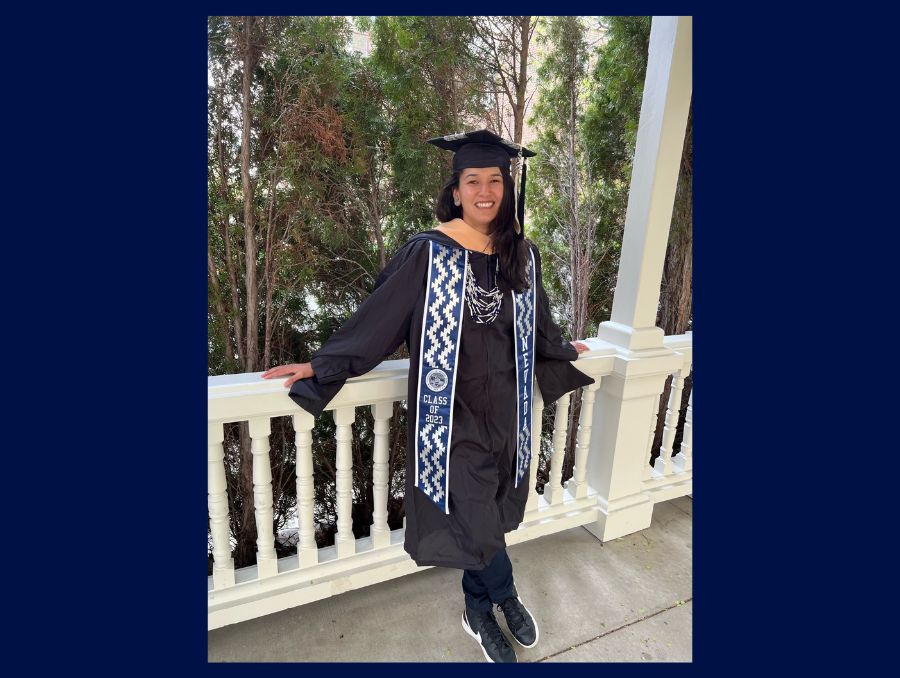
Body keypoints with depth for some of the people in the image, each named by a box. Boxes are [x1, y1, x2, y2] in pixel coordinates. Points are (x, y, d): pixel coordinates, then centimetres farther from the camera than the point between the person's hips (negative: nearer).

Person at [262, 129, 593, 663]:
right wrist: (323, 364, -3)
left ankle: (479, 611, 44)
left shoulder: (523, 255, 4)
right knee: (474, 518, 5)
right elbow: (378, 317, -6)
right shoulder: (428, 253, -11)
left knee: (492, 514, 17)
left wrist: (563, 349, 35)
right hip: (453, 410, -4)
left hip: (507, 409, 5)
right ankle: (504, 596, 38)